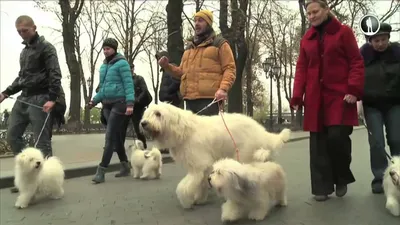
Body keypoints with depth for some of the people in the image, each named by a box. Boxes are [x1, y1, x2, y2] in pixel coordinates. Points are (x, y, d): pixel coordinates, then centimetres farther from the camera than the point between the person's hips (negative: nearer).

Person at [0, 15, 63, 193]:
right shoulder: (24, 51, 22)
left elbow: (55, 75, -13)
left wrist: (52, 98, -24)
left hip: (39, 99, -8)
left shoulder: (46, 47, -3)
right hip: (23, 98, 8)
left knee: (42, 141, -6)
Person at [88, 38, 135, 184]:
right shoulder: (103, 66, 16)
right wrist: (94, 100, 9)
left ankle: (101, 171, -9)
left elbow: (128, 84, -13)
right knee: (116, 136, 12)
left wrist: (130, 103, -23)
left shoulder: (122, 63, -6)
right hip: (107, 104, 8)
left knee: (110, 136, -11)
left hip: (119, 103, -7)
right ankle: (125, 165, 24)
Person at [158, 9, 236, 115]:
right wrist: (167, 66, 9)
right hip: (190, 99, 6)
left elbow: (230, 68, -1)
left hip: (209, 98, -6)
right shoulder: (189, 46, 25)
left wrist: (223, 88, -18)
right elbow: (182, 72, 27)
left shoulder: (220, 43, 7)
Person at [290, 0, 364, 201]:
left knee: (337, 136, -12)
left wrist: (354, 90, -14)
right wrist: (297, 96, -1)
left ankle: (342, 178, 15)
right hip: (315, 98, 4)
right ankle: (322, 187, 9)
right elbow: (301, 69, 10)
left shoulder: (343, 32, 3)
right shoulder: (306, 39, 14)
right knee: (318, 142, 1)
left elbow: (356, 62, -1)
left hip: (340, 95, -3)